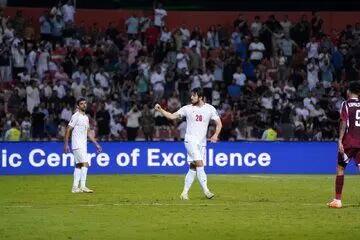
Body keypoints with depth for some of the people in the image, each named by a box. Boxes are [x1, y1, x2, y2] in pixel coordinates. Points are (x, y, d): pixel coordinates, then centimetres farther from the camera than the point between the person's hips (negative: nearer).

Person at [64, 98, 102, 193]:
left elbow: (88, 133, 22)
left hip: (83, 145, 8)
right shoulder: (76, 116, -10)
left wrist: (96, 144, 19)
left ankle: (75, 187, 10)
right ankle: (83, 186, -17)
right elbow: (68, 130, -12)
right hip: (77, 145, -8)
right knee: (85, 164, -16)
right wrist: (66, 144, -16)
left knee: (79, 165, 8)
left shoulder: (86, 117, 15)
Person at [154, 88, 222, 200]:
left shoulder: (210, 109, 5)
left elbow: (219, 123, 7)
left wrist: (216, 135, -9)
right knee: (199, 163, -19)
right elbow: (172, 116, 2)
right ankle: (206, 190, -21)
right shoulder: (187, 108, 3)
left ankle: (185, 193, 7)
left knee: (193, 168, 1)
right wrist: (160, 110, -12)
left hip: (202, 142, 2)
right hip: (191, 140, -2)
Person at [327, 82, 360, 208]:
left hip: (348, 142, -3)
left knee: (340, 168, 6)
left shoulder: (346, 104, -2)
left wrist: (340, 141, -13)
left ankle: (337, 200, 4)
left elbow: (343, 123, -10)